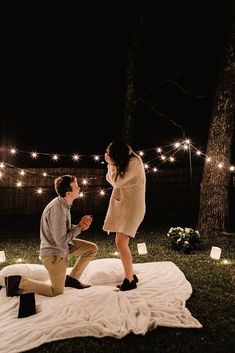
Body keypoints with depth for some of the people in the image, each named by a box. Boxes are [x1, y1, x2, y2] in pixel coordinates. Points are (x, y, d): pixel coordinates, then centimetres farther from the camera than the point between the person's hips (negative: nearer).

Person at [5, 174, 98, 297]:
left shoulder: (64, 204, 1)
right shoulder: (58, 209, -30)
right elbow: (61, 240, -27)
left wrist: (80, 226, -10)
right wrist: (79, 227, -17)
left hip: (63, 246, 9)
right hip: (54, 253, -9)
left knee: (92, 249, 6)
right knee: (57, 292, 4)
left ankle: (72, 278, 18)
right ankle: (18, 282, 8)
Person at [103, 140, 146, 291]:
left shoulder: (134, 163, -18)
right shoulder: (126, 162, 11)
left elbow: (117, 182, -18)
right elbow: (111, 180, 14)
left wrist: (111, 164, -11)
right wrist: (112, 164, 4)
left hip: (132, 207, -9)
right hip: (123, 206, 9)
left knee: (121, 242, -14)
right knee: (121, 242, 9)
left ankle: (130, 280, -4)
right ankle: (131, 275, 21)